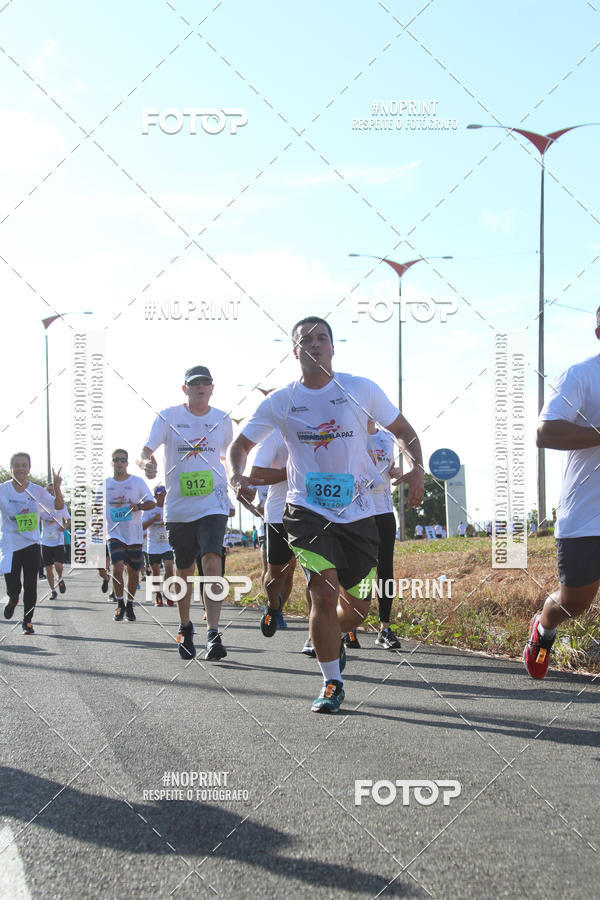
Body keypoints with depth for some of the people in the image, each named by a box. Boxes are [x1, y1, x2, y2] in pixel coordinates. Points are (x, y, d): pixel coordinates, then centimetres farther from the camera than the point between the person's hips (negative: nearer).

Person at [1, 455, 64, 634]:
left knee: (30, 586, 0)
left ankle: (27, 621, 17)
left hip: (32, 545, 1)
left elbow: (58, 506, -2)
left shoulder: (37, 490, 1)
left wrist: (57, 487, -18)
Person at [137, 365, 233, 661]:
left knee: (212, 564, -18)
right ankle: (185, 628, 34)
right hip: (178, 506, 1)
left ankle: (213, 635, -22)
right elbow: (145, 451, -9)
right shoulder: (168, 417, 1)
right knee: (184, 572, 11)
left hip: (213, 504, -1)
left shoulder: (222, 420, 8)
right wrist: (146, 462, -31)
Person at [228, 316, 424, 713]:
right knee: (325, 595, -19)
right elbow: (241, 445, 10)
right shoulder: (281, 401, 1)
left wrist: (416, 468, -10)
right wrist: (237, 476, -12)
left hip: (357, 512, 2)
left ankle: (332, 639, 44)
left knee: (357, 608, 7)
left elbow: (404, 431, 9)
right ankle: (332, 683, -1)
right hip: (307, 511, -1)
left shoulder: (361, 389, 0)